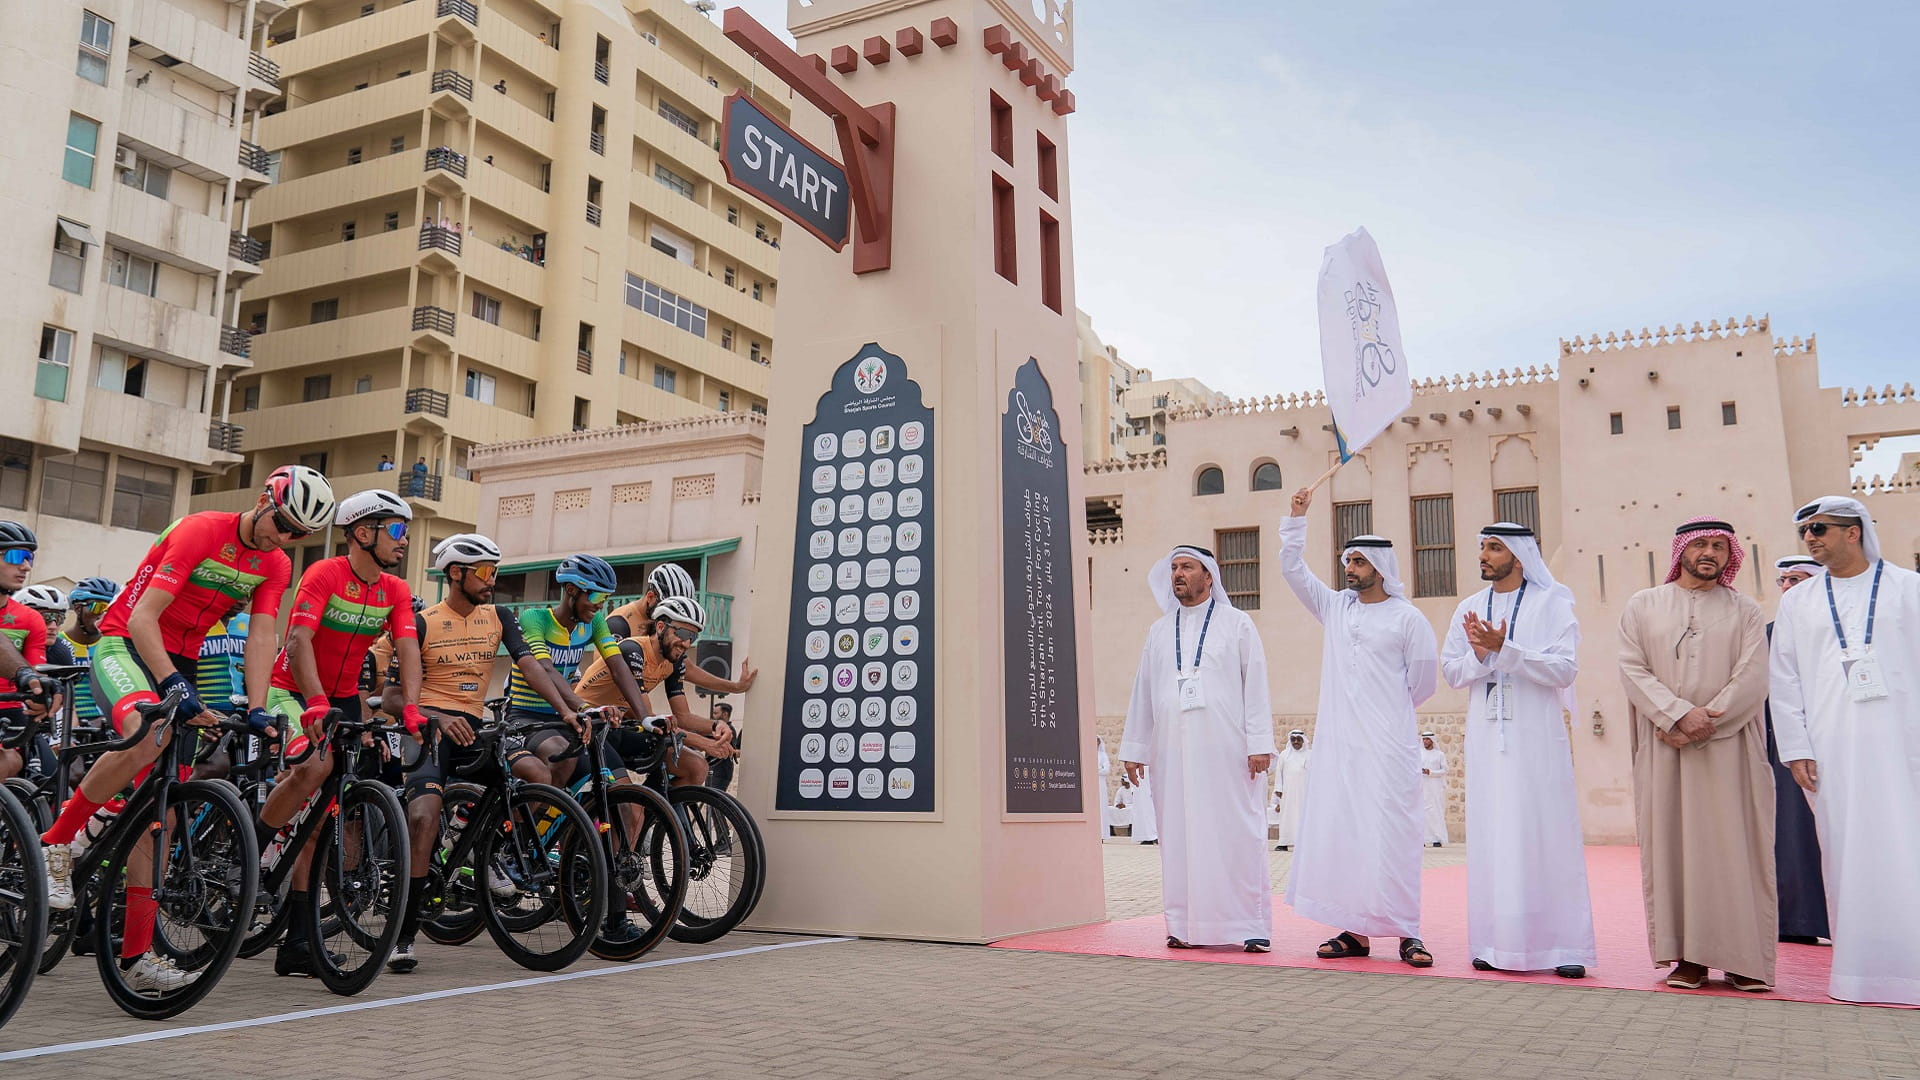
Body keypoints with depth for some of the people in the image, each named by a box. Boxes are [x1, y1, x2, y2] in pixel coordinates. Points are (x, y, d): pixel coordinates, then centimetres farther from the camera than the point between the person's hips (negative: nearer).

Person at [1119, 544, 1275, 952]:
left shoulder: (1237, 623, 6)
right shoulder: (1159, 631, 16)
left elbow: (1255, 685, 1)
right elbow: (1143, 692, 17)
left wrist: (1259, 743, -7)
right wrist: (1134, 747, 14)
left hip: (1226, 747, -3)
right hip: (1173, 750, 3)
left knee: (1237, 832, -4)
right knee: (1180, 834, 2)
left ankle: (1251, 926, 2)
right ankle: (1186, 925, 8)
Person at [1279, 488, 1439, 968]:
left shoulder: (1406, 617, -1)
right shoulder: (1334, 607, 12)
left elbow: (1424, 676, 4)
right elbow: (1292, 569, 13)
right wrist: (1297, 517, 7)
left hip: (1387, 746, -5)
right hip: (1337, 743, 5)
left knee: (1392, 833, -6)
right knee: (1339, 831, 3)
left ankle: (1406, 932, 1)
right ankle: (1355, 931, 9)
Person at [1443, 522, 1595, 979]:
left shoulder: (1552, 604, 0)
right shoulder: (1469, 609, 12)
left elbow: (1564, 669, -9)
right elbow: (1451, 671, 10)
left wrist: (1503, 648, -17)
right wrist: (1480, 654, -10)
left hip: (1537, 738, -3)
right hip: (1487, 739, 4)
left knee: (1548, 837, -2)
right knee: (1491, 838, 2)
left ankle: (1564, 945, 3)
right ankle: (1498, 944, 7)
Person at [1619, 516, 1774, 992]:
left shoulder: (1745, 611, 9)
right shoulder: (1643, 606, 10)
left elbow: (1752, 680, -3)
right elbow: (1633, 670, 0)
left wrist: (1701, 726, -12)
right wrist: (1680, 714, -13)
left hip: (1729, 748, 0)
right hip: (1663, 749, 1)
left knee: (1734, 846, -1)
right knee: (1673, 844, -1)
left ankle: (1743, 957, 5)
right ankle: (1688, 956, 3)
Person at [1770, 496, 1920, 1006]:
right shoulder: (1797, 603, 14)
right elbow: (1784, 681, 11)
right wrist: (1796, 749, 3)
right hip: (1832, 748, 2)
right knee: (1847, 853, -1)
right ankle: (1862, 965, 3)